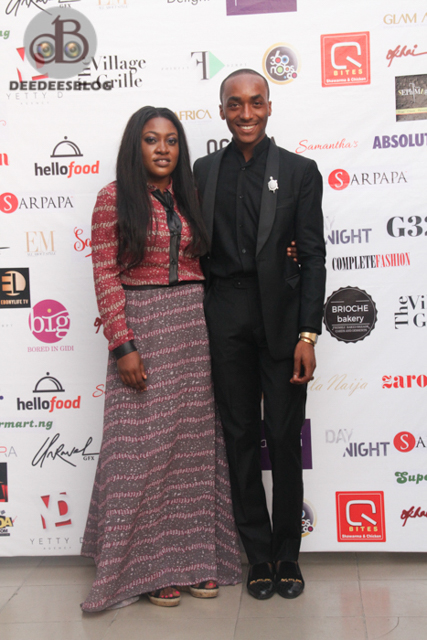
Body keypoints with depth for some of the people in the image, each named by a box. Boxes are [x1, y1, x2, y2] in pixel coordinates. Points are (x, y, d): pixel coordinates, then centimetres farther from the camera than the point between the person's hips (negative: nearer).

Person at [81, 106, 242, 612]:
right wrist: (123, 345, -15)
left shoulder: (188, 198, 12)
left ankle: (195, 555, 20)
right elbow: (105, 275, -8)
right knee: (145, 444, -1)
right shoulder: (114, 198, -3)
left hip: (194, 328, 5)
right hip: (142, 328, -5)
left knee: (195, 440, 8)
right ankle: (150, 565, 13)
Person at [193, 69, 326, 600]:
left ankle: (287, 553, 22)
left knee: (285, 440, 5)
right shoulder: (204, 171, 10)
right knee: (241, 437, 8)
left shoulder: (300, 171, 3)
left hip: (281, 315, -2)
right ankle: (258, 553, 22)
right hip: (225, 318, 2)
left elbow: (312, 257, -2)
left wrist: (307, 335, -9)